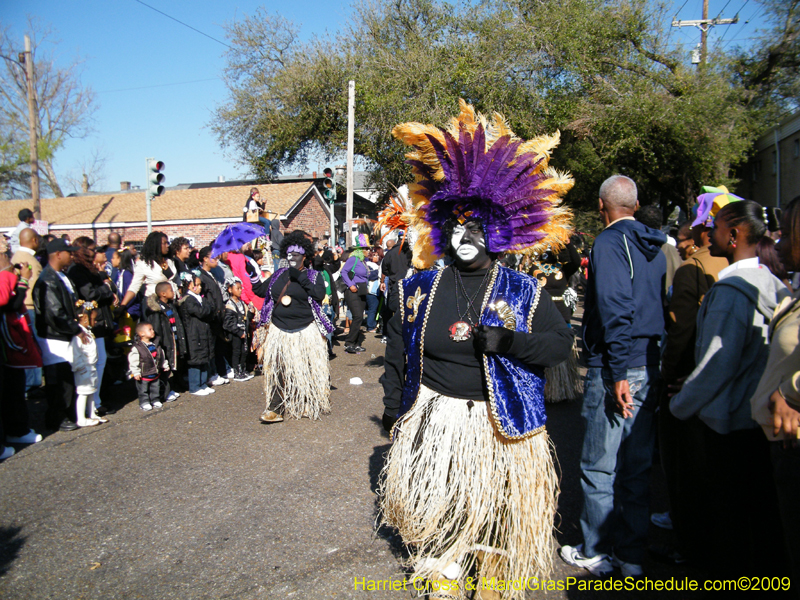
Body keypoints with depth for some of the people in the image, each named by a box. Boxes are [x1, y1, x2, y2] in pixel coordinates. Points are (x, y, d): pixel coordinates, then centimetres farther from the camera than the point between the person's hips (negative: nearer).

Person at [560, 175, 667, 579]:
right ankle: (631, 554, 24)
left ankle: (597, 554, 16)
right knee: (637, 464, 13)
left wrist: (618, 372, -19)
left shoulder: (609, 242, -11)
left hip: (618, 368, -8)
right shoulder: (654, 247, 13)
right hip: (649, 366, 8)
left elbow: (615, 308, -20)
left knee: (599, 466, 4)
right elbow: (656, 303, 17)